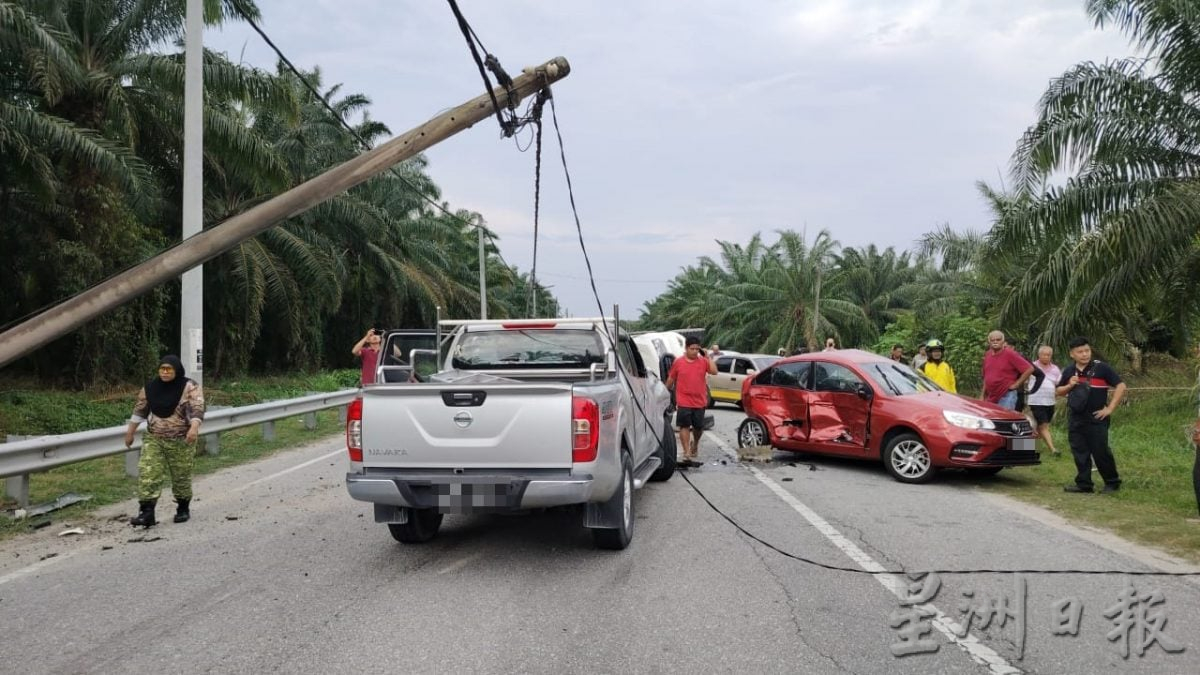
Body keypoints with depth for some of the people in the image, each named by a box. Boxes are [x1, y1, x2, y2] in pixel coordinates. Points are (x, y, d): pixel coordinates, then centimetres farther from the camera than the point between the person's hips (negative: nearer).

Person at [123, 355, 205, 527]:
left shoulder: (190, 387, -11)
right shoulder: (150, 387, 4)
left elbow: (197, 409, -21)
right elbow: (139, 410, 13)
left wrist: (194, 428, -38)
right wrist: (130, 432, 14)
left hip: (181, 440, -4)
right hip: (153, 439, 4)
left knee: (181, 476, 6)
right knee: (147, 474, -9)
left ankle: (183, 509, 24)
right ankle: (147, 513, -10)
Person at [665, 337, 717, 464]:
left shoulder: (703, 361, 4)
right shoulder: (678, 362, 1)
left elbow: (714, 371, -12)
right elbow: (671, 379, 9)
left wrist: (708, 356, -10)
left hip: (700, 402, 2)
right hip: (683, 402, -2)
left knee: (699, 427, 12)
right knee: (684, 426, -5)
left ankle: (695, 443, 41)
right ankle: (687, 452, -2)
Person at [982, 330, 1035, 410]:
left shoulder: (1010, 354, -9)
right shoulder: (987, 355, 11)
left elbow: (1029, 369, -11)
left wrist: (1016, 384, -10)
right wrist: (983, 396, 17)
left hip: (1006, 397, -7)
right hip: (990, 398, 7)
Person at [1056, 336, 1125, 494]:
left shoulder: (1101, 368, -6)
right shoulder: (1069, 371, 8)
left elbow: (1121, 386, -7)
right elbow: (1059, 391, 18)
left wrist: (1110, 408, -10)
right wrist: (1069, 386, -5)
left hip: (1096, 418, -5)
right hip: (1075, 419, 5)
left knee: (1100, 452, 0)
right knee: (1079, 453, 7)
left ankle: (1112, 482, 16)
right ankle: (1083, 484, 14)